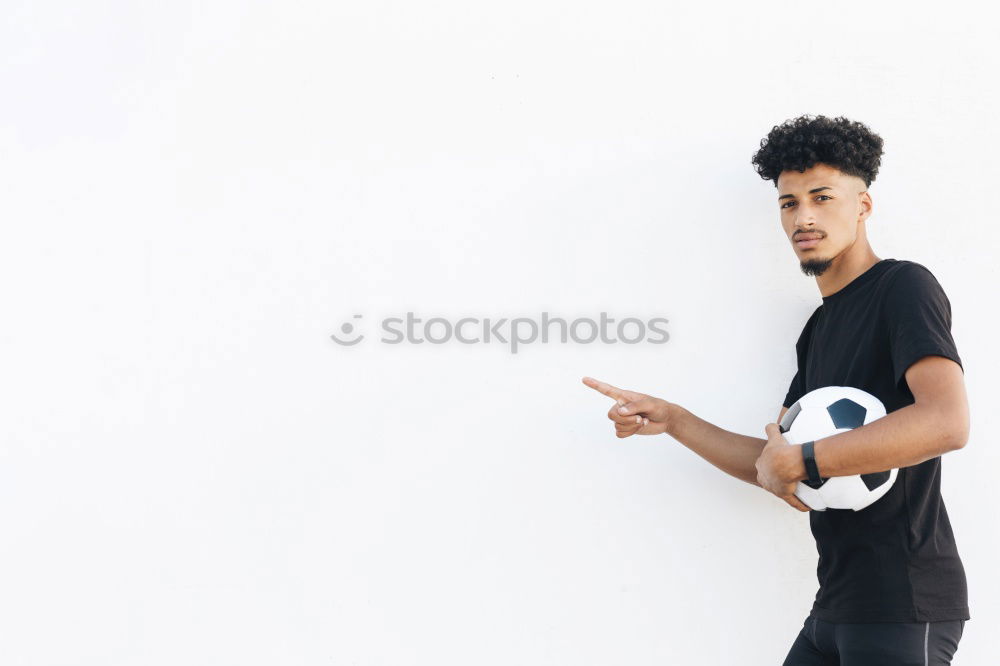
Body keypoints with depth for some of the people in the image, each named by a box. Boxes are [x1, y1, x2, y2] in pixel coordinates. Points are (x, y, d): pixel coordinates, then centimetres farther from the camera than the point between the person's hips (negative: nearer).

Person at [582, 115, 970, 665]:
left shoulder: (904, 287, -9)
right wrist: (672, 421, 9)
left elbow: (947, 423, -25)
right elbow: (773, 465, 18)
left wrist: (796, 460, -20)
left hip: (902, 600, -8)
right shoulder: (819, 326, 17)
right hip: (839, 600, 8)